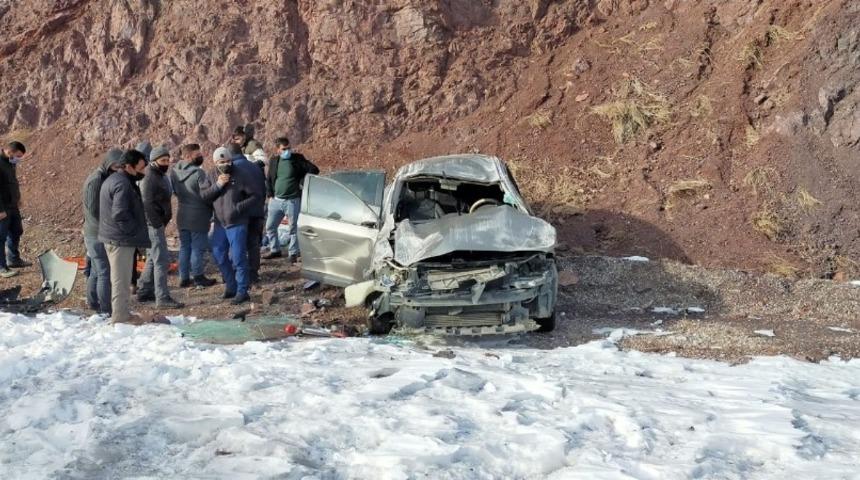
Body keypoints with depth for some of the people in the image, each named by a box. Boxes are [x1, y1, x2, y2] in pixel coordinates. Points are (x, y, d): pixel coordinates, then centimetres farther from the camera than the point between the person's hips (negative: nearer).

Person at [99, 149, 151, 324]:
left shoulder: (112, 179, 15)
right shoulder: (123, 184, -19)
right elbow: (120, 214, -27)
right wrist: (133, 230, -15)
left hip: (113, 237, 10)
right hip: (121, 239, -10)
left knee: (122, 278, 18)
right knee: (121, 279, -3)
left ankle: (122, 313, 26)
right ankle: (120, 316, 3)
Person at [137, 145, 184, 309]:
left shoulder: (161, 176, 15)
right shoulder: (149, 178, -16)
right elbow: (147, 204, -22)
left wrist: (162, 222, 14)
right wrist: (158, 224, -20)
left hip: (158, 223, 10)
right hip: (153, 225, -10)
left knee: (153, 259, 18)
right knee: (161, 260, -11)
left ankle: (144, 291, 29)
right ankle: (162, 298, -10)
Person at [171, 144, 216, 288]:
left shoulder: (174, 172, 1)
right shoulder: (198, 173, -20)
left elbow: (174, 191, 9)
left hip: (182, 215, 7)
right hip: (198, 216, -7)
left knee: (184, 247, 14)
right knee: (198, 248, 3)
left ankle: (184, 278, 19)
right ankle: (198, 277, 9)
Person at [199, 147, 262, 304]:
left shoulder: (241, 175, -8)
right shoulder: (211, 176, 5)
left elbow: (255, 196, -7)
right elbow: (203, 195, -1)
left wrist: (239, 208, -16)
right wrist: (217, 185, -16)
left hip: (237, 224, -6)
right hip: (219, 223, 6)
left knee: (238, 258, -6)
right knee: (219, 256, 13)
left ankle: (242, 291, 2)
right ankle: (231, 286, 29)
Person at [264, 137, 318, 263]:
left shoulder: (298, 159, -4)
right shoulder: (273, 161, 8)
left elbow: (314, 170, -7)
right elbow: (268, 179, 17)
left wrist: (302, 183, -11)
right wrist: (269, 194, 7)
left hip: (292, 200, -4)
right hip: (276, 200, 4)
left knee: (293, 228, 2)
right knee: (270, 226, 10)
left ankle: (293, 253, 13)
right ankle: (275, 250, 26)